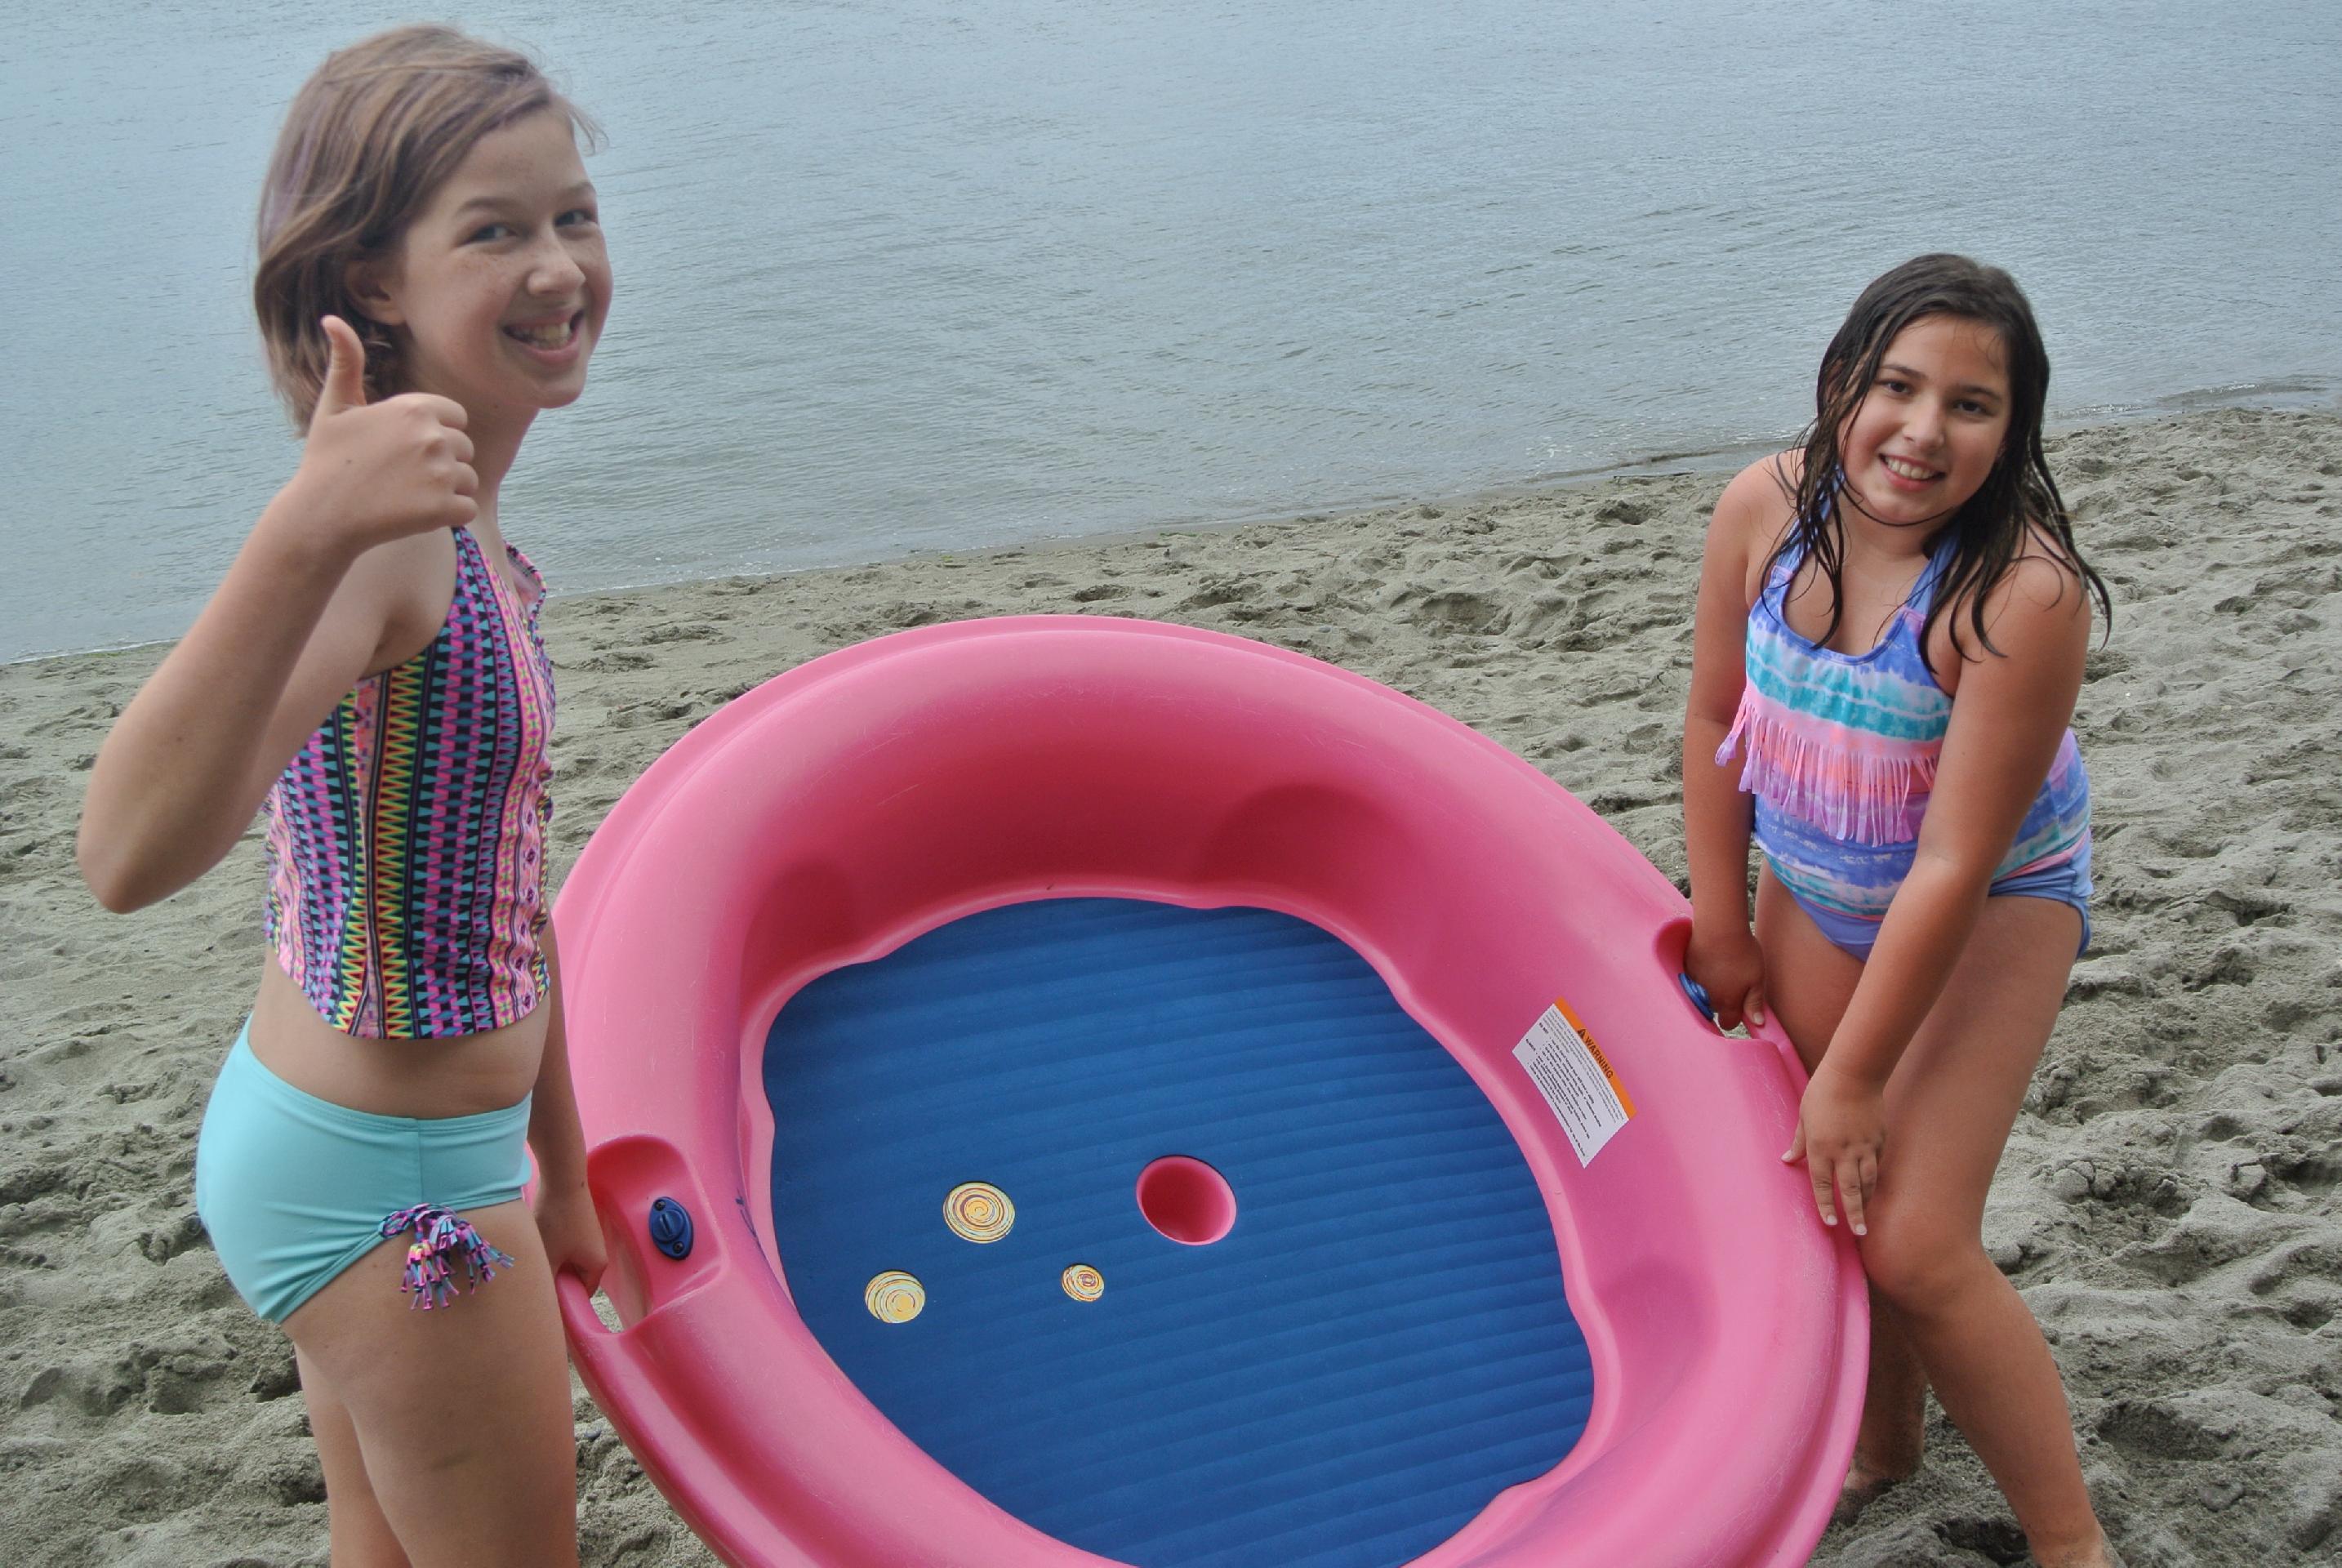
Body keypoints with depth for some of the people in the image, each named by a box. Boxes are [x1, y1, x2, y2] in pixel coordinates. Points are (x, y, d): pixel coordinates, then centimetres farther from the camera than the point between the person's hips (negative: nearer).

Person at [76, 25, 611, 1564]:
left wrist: (557, 1171, 19)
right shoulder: (379, 538, -25)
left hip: (340, 1142, 9)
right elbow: (132, 854, -41)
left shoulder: (467, 533, 6)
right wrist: (304, 537, -55)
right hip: (388, 1185, -9)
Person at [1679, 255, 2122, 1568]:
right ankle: (1887, 1441, 39)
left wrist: (1853, 1078, -22)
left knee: (1915, 1246, -11)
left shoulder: (2023, 593, -31)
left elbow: (1957, 865, -28)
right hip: (1815, 890, 5)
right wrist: (1722, 933, 1)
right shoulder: (1767, 509, -17)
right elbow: (1716, 721, -4)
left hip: (1993, 914, -5)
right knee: (1821, 1195, 11)